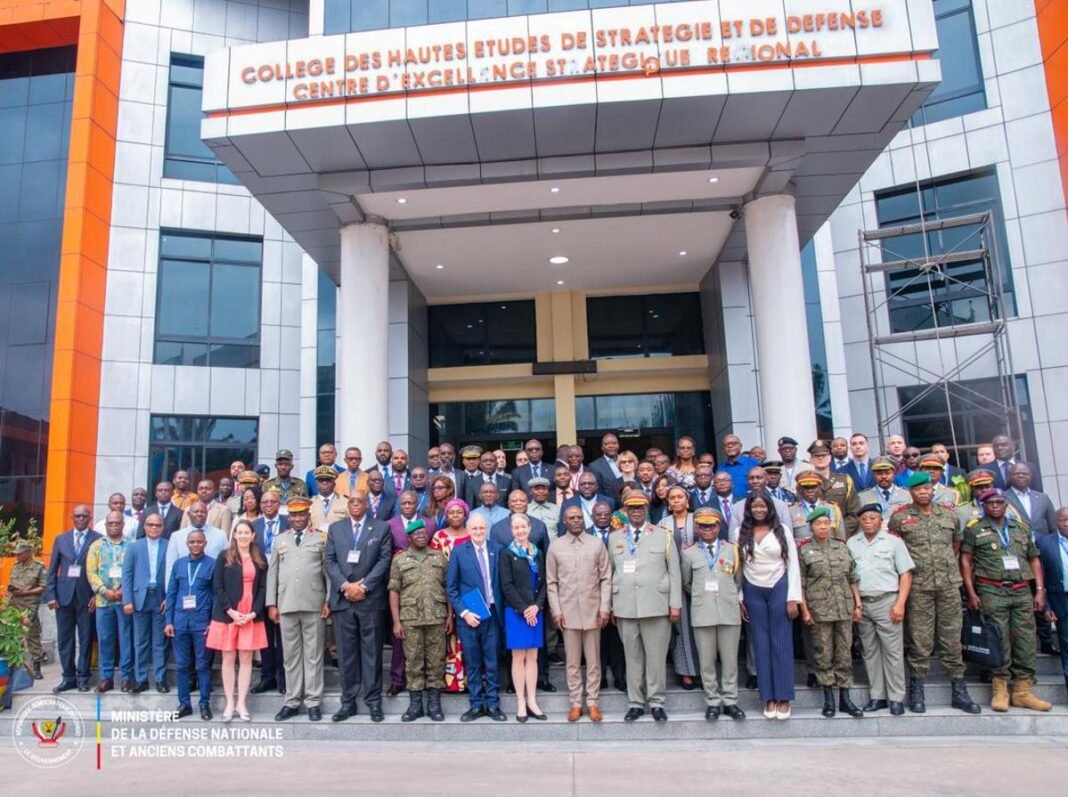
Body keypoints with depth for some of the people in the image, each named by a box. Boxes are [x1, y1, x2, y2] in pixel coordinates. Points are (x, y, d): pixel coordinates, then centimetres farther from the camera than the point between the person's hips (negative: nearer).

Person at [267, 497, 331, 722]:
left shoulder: (321, 538, 4)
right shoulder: (279, 540, 13)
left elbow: (328, 570, 1)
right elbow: (272, 572, 11)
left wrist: (329, 600, -5)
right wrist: (271, 603, 4)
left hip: (314, 605, -3)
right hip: (286, 605, 3)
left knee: (313, 654, 3)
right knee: (290, 655, 9)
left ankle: (313, 702, 10)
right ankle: (292, 701, 19)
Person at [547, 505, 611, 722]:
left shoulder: (597, 544, 3)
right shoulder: (555, 546, 3)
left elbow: (606, 578, 2)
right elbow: (551, 582, 3)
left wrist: (605, 608, -4)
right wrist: (556, 611, -3)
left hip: (593, 610, 0)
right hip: (568, 612, 0)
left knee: (593, 660, 7)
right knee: (572, 661, 6)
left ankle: (592, 702, 17)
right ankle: (575, 704, 16)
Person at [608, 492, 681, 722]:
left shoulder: (663, 536, 6)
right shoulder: (614, 538, 11)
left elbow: (674, 572, 3)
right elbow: (610, 573, 10)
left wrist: (675, 604, -2)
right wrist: (609, 606, 7)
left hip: (656, 606, -1)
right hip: (625, 607, 2)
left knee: (656, 655, 2)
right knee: (632, 656, 7)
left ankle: (656, 701, 16)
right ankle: (635, 702, 18)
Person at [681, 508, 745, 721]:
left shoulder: (732, 550, 7)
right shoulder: (689, 553, 5)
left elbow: (738, 581, 14)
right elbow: (686, 583, 14)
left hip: (729, 611, 0)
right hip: (702, 613, 0)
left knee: (730, 659, 5)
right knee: (706, 661, 5)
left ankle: (730, 701, 17)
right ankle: (712, 702, 16)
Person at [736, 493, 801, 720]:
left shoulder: (782, 531, 0)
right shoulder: (741, 533, 2)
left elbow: (793, 564, -1)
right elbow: (737, 566, 3)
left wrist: (793, 598, -6)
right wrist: (739, 599, 0)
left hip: (779, 589, -1)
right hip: (753, 592, 1)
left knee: (782, 643, 3)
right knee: (761, 644, 6)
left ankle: (784, 698, 12)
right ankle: (768, 698, 15)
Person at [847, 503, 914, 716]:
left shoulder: (893, 542, 2)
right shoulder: (851, 543, 9)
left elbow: (906, 574, -1)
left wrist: (900, 604, -9)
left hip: (887, 602, -3)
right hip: (861, 603, 3)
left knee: (892, 650, -1)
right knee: (870, 651, 9)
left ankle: (896, 698, 9)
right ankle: (877, 696, 17)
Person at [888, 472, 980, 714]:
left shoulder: (949, 514, 8)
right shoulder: (900, 517, -1)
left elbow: (957, 541, 21)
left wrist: (947, 565, 17)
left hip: (949, 585, 3)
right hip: (918, 587, -3)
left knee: (952, 638, 7)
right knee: (920, 640, 1)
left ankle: (959, 691, 17)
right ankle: (916, 691, 11)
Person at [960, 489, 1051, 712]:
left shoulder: (1021, 529, 16)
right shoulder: (974, 529, 4)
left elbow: (1034, 560, 17)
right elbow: (965, 561, 1)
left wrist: (1040, 590, 7)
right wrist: (971, 593, -6)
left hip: (1022, 592, 4)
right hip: (992, 592, -3)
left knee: (1026, 642, 2)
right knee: (999, 642, -3)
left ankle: (1023, 691, 11)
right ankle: (1000, 691, 5)